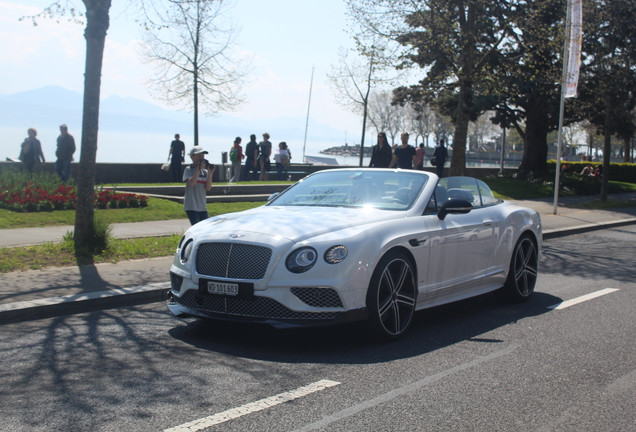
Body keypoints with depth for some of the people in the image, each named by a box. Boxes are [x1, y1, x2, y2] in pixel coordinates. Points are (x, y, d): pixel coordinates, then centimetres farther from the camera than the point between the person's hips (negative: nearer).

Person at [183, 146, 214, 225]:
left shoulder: (205, 171, 10)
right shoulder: (189, 169, -4)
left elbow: (208, 188, 1)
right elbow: (191, 183, -20)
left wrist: (210, 173, -9)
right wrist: (199, 169, -19)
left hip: (202, 206, 6)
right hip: (191, 206, -6)